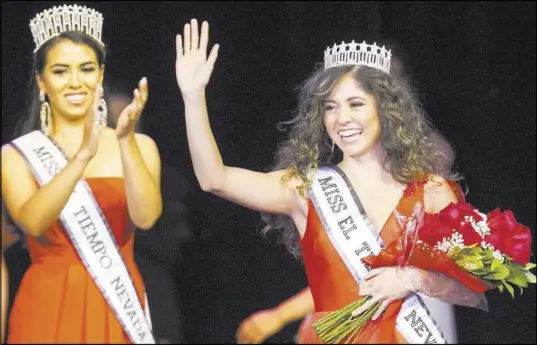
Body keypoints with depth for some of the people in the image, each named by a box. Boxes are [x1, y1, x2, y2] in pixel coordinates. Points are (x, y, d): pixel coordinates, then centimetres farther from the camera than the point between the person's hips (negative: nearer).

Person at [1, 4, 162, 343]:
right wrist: (83, 155, -31)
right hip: (48, 310, -1)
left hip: (118, 309, 1)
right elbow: (32, 222, -19)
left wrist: (126, 142, -27)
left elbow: (146, 217, -15)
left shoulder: (140, 146, 1)